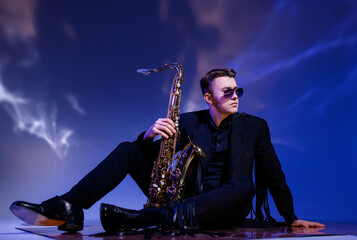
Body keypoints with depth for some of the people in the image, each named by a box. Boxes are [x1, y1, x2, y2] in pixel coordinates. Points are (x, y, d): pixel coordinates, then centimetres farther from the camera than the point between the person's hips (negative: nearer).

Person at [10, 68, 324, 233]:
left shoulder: (255, 126, 8)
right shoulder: (189, 122, 10)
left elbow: (274, 176, 10)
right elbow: (156, 156, 5)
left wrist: (292, 218, 6)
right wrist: (151, 135, -17)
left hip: (221, 210, -2)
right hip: (182, 200, 2)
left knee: (244, 185, -37)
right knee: (128, 150, -8)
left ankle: (140, 218, -46)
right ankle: (69, 209, -29)